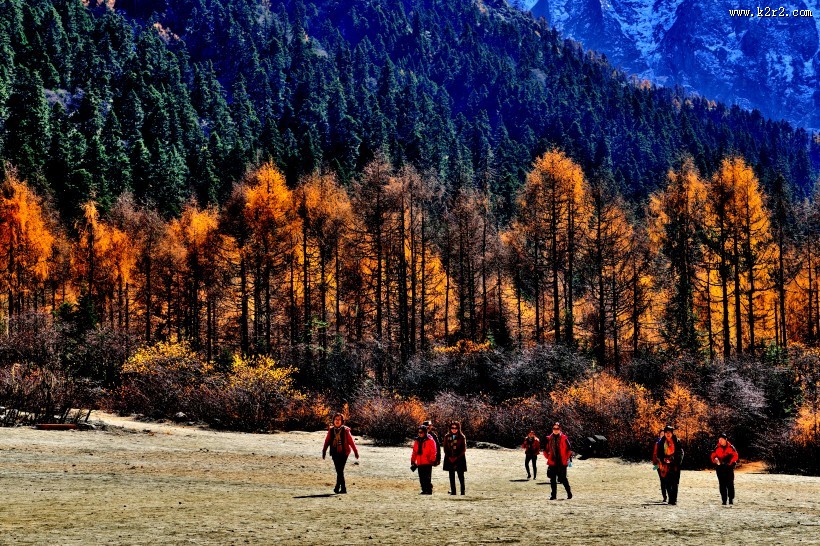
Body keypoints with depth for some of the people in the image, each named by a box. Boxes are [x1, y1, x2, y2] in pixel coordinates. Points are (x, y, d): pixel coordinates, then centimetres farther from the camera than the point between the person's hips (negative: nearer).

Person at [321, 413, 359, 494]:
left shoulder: (345, 430, -2)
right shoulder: (331, 430, 7)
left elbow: (351, 441, 1)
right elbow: (327, 441, 9)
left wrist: (356, 452, 3)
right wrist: (324, 451, 3)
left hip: (343, 453, -3)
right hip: (334, 453, 3)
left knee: (340, 470, -11)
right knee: (339, 471, 4)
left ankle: (337, 486, -8)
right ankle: (343, 488, 14)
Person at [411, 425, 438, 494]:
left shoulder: (430, 441, -4)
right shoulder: (417, 441, 14)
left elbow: (433, 452, -7)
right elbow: (414, 452, 18)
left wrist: (431, 460, -14)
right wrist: (412, 462, 14)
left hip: (427, 463, -6)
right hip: (419, 464, 6)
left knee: (427, 478, -8)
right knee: (421, 479, 7)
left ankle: (429, 490, -4)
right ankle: (424, 490, 14)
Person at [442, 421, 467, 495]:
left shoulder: (462, 437, -1)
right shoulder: (447, 437, 7)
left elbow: (464, 449, -3)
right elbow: (445, 449, 7)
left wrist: (457, 458, -11)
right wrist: (449, 457, -6)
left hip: (459, 459, -3)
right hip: (450, 459, 3)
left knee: (461, 476, -4)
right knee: (451, 476, 4)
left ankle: (462, 491, -1)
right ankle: (453, 491, 7)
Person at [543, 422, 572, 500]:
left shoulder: (564, 438, -3)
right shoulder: (549, 439, 4)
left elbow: (569, 450, 2)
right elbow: (545, 450, 15)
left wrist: (566, 458, -1)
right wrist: (548, 457, 7)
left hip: (562, 462, -3)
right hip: (552, 462, 3)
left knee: (563, 478, -1)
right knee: (553, 479, 4)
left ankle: (569, 493, 15)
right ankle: (554, 495, 11)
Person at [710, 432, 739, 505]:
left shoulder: (730, 447, 1)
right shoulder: (717, 448, 7)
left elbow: (735, 456, -2)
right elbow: (712, 456, 8)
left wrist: (730, 462, -14)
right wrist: (715, 460, -13)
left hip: (729, 468, -2)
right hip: (720, 468, 2)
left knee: (730, 484, -2)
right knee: (722, 484, 0)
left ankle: (731, 499, 9)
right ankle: (724, 500, 4)